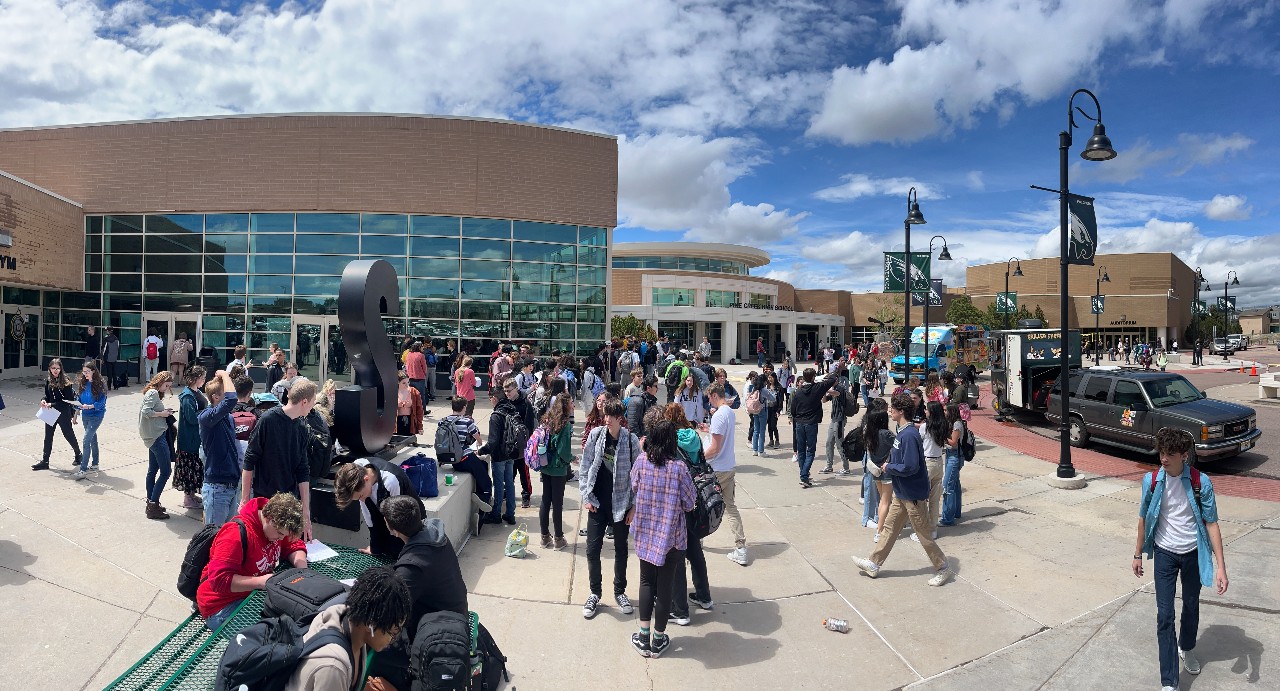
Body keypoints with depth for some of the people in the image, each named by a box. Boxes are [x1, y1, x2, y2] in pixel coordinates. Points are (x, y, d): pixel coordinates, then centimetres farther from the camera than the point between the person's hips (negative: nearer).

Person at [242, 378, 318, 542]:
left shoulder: (301, 429, 4)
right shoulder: (268, 419, -12)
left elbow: (303, 473, 3)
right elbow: (249, 462, -9)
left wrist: (306, 515, 1)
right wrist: (244, 500, -8)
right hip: (263, 499, -5)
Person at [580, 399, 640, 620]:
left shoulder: (631, 440, -10)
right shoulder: (596, 435, -5)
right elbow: (585, 466, 1)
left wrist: (634, 505, -5)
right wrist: (586, 497, -3)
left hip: (621, 503, -1)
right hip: (597, 502, 1)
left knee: (621, 549, 14)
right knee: (592, 549, 4)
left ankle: (620, 592, 31)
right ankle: (595, 593, 22)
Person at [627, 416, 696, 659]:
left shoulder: (641, 461, -11)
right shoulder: (678, 468, -17)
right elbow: (690, 504, -8)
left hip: (644, 532, 2)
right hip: (671, 535, -2)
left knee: (646, 581, 17)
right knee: (665, 585, 10)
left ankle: (644, 637, 20)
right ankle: (659, 640, 23)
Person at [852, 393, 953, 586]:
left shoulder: (909, 435, -26)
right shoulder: (903, 432, 6)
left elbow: (910, 467, -30)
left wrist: (889, 467, -17)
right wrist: (889, 466, 3)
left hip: (913, 495, -10)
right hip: (901, 492, 10)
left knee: (924, 534, 5)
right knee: (889, 528, 16)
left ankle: (942, 569, 21)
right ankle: (873, 564, 25)